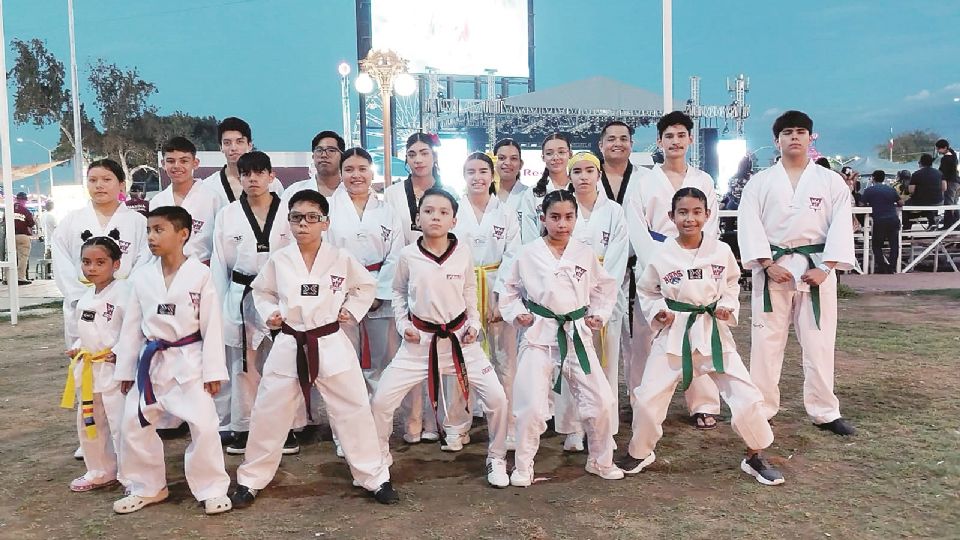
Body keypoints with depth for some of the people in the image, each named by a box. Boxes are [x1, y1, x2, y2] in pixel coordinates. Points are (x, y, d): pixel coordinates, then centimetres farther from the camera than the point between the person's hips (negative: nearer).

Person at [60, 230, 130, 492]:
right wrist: (76, 348, 7)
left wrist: (120, 353, -24)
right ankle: (100, 472, 38)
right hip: (87, 368, 9)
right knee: (89, 423, 20)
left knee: (121, 424, -4)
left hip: (114, 368, -9)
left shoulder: (122, 291, -16)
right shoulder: (85, 296, 11)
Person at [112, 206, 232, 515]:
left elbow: (212, 326, -9)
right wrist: (125, 370, 10)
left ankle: (212, 490, 12)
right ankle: (146, 487, 31)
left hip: (189, 361, -5)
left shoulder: (200, 274, -10)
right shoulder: (141, 276, 3)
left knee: (203, 426, -6)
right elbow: (132, 326, 8)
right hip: (151, 361, 5)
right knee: (133, 426, 10)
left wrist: (213, 370, -10)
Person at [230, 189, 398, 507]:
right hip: (289, 346, 1)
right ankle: (250, 480, 28)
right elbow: (261, 291, 15)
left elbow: (366, 286, 11)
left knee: (353, 410, 3)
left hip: (331, 345, -1)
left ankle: (375, 478, 19)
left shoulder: (341, 259, -5)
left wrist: (352, 310, -1)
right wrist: (269, 314, -2)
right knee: (268, 414, 8)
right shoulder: (279, 260, -1)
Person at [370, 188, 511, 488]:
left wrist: (474, 323, 1)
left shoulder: (463, 252, -5)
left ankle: (496, 458, 20)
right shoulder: (408, 255, -7)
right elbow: (398, 292, 10)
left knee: (496, 397, -6)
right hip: (419, 340, 0)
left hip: (460, 338, 1)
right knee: (382, 400, -3)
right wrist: (402, 323, -2)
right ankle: (380, 458, 25)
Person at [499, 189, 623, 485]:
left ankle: (600, 461, 27)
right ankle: (523, 466, 15)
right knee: (531, 405, -6)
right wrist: (517, 313, -5)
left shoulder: (585, 253, 2)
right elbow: (509, 289, 9)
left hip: (577, 334, 3)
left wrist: (599, 314, 4)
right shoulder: (528, 255, -3)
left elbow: (605, 286, 15)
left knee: (600, 400, 4)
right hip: (539, 335, -2)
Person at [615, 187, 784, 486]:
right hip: (674, 332, 0)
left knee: (746, 395, -2)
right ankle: (639, 452, 29)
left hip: (713, 330, 1)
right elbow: (646, 291, 7)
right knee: (649, 398, 3)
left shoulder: (721, 251, -6)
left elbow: (732, 283, 12)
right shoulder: (661, 255, -8)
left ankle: (755, 457, 22)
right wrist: (657, 312, -9)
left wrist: (729, 307, -5)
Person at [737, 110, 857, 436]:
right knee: (766, 342, 3)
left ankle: (825, 412, 18)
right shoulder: (760, 182, 4)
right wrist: (768, 264, -13)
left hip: (816, 268, 1)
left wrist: (825, 268, -12)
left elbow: (841, 226, -1)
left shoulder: (831, 181, 5)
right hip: (772, 268, 0)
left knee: (819, 342, 5)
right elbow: (748, 225, -4)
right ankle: (762, 409, 15)